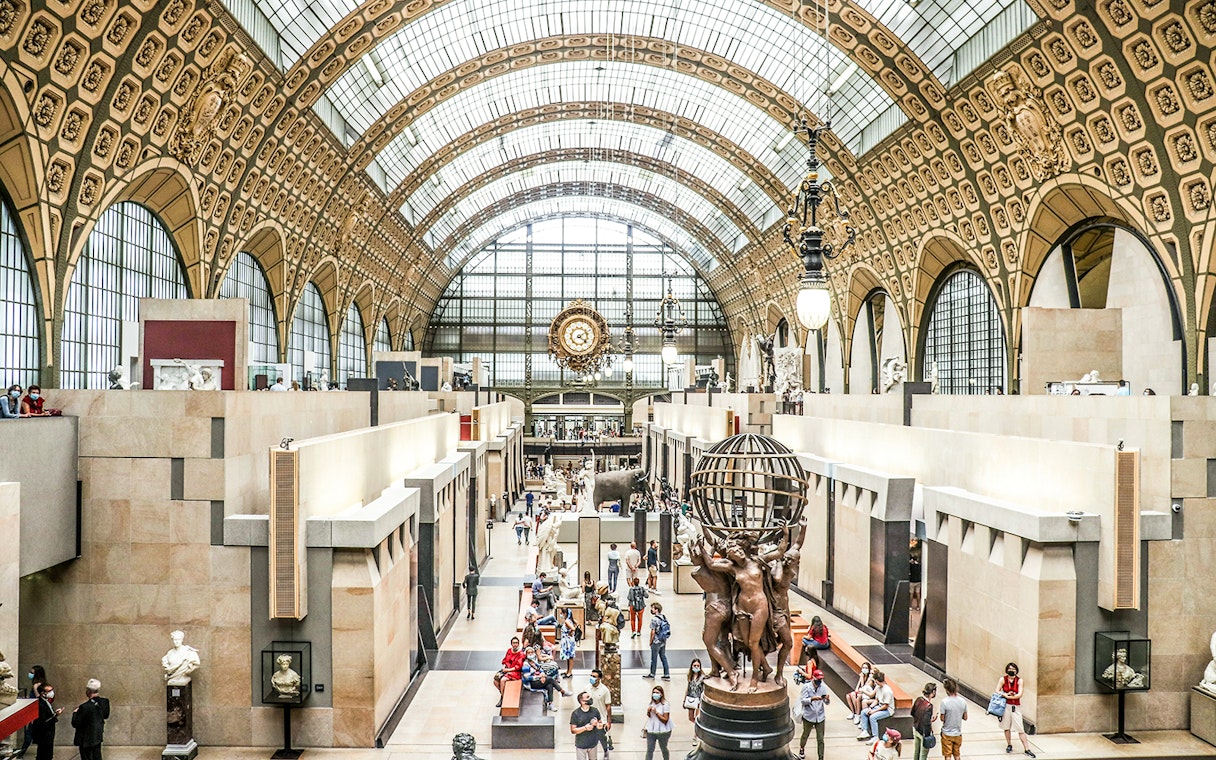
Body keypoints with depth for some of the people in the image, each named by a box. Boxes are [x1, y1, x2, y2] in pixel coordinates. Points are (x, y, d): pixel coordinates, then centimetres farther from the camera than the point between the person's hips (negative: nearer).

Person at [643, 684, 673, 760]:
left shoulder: (665, 705, -17)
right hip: (651, 730, 4)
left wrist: (656, 712, -23)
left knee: (663, 749, 15)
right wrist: (648, 712, -7)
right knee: (649, 750, 3)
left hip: (662, 731, -4)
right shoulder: (651, 703, 2)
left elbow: (665, 720, -18)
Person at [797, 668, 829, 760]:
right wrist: (813, 698, -32)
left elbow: (826, 702, -2)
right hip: (808, 716, -1)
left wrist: (827, 699, -26)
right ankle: (802, 748, 46)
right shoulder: (806, 686, -11)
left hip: (820, 716, 2)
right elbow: (802, 700, -17)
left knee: (820, 739, 2)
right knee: (805, 735, 18)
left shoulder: (823, 687, -3)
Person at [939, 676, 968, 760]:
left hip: (947, 734, -4)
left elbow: (942, 719, -14)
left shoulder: (944, 702, -22)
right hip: (958, 733, 4)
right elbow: (965, 717, 1)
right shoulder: (963, 701, -9)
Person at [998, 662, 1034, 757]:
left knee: (1021, 729, -4)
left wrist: (1007, 696, -11)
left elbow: (1019, 694, -10)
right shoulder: (1003, 679, 0)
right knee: (1006, 726, 10)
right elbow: (997, 691, 0)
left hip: (1016, 707, -1)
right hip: (1005, 706, 1)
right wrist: (1005, 694, -16)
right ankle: (1009, 745, 27)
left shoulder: (1019, 681, -2)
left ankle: (1026, 749, -1)